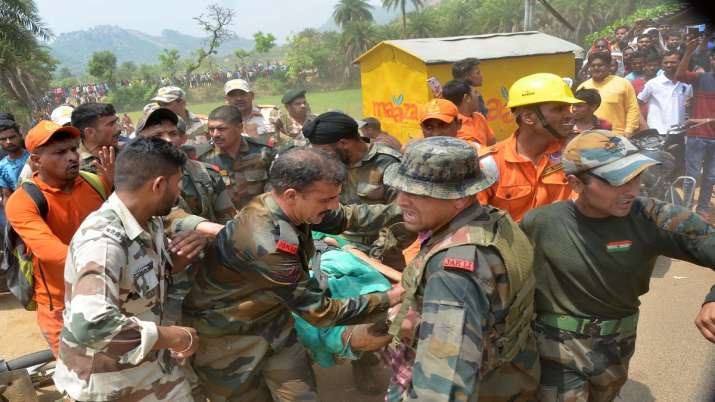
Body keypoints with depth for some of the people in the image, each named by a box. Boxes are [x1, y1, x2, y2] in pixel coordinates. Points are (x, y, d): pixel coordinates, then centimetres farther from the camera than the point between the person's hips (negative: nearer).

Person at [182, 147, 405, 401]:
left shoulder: (289, 206, -13)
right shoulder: (267, 246, -37)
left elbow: (348, 217, 4)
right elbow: (320, 312, -27)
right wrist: (387, 300, -18)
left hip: (273, 324, 7)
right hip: (228, 338, -7)